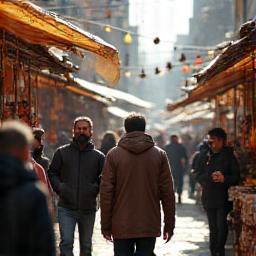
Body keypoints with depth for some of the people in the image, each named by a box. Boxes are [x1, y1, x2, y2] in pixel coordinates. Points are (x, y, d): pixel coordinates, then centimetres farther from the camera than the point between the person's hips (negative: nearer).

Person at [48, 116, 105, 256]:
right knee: (66, 242, -14)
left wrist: (95, 188, -3)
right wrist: (59, 187, -3)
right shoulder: (62, 152, 5)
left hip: (88, 209, 2)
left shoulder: (98, 156, 6)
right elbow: (52, 173, 11)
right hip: (66, 208, -2)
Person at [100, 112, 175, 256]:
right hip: (150, 226, 1)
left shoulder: (114, 155, 0)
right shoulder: (159, 155, 2)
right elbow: (167, 192, 1)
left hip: (121, 227, -1)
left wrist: (106, 226, 3)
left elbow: (106, 192, -2)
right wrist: (169, 225, 7)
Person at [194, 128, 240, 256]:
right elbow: (197, 175, 2)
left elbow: (236, 177, -2)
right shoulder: (204, 155, 7)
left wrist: (224, 179, -21)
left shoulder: (229, 156, 0)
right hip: (209, 196, 3)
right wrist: (210, 177, -16)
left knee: (221, 225, -11)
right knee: (213, 227, 10)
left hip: (224, 197, -3)